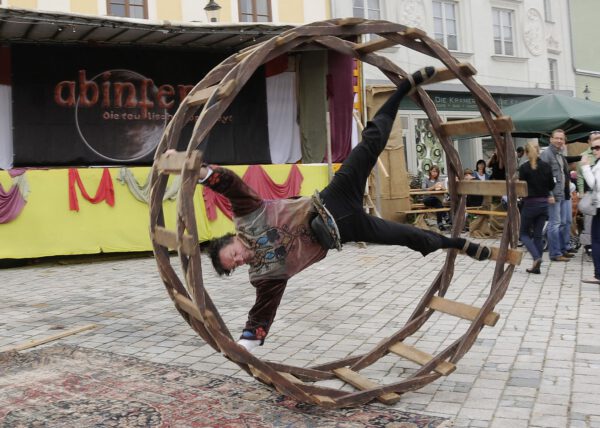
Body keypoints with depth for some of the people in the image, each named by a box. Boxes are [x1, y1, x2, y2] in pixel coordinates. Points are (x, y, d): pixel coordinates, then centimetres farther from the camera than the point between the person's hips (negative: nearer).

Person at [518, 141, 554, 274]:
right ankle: (537, 266, 9)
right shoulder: (546, 166, 0)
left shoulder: (524, 167, -12)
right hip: (544, 204, 4)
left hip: (530, 204, -4)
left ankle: (536, 257, -12)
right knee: (538, 235, 10)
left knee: (524, 233, 10)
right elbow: (551, 186, 5)